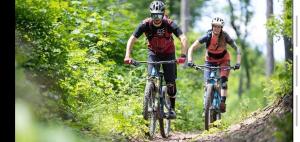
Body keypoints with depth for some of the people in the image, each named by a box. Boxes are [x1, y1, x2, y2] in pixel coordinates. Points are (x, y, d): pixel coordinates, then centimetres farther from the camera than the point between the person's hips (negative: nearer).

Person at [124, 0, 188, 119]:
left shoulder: (169, 24, -28)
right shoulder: (145, 24, -24)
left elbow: (183, 39, -36)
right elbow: (132, 39, -23)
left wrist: (183, 55, -50)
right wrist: (127, 56, -37)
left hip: (168, 53, -1)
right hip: (153, 53, 1)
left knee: (170, 81, -6)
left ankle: (172, 108, 9)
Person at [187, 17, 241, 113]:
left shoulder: (225, 36, -24)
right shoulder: (208, 36, -25)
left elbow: (236, 49, -19)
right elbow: (191, 48, -24)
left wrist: (238, 62, -32)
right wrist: (190, 60, -38)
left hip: (223, 60, 0)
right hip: (210, 61, 1)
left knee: (223, 80, -23)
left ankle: (222, 103, -22)